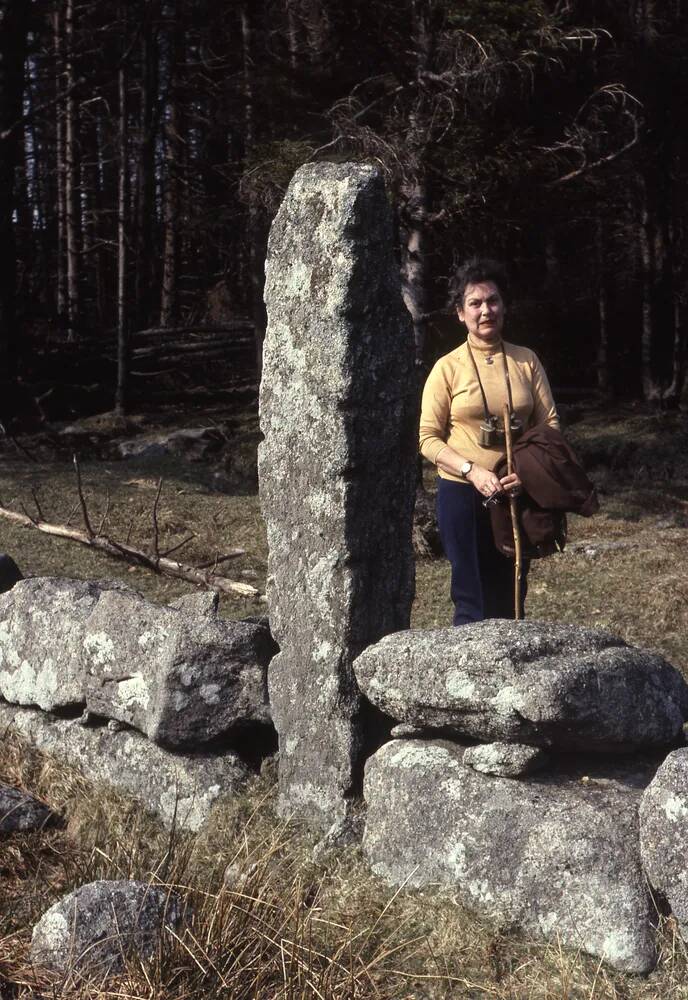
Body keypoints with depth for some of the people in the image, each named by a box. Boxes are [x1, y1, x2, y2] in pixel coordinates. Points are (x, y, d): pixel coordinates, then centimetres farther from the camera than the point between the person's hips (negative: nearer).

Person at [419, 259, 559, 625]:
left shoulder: (526, 361, 3)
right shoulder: (447, 368, -4)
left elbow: (550, 423, 3)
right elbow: (429, 439, -5)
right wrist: (473, 471, -20)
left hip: (518, 494, 3)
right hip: (463, 494, -3)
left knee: (509, 602, 11)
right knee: (473, 605, 0)